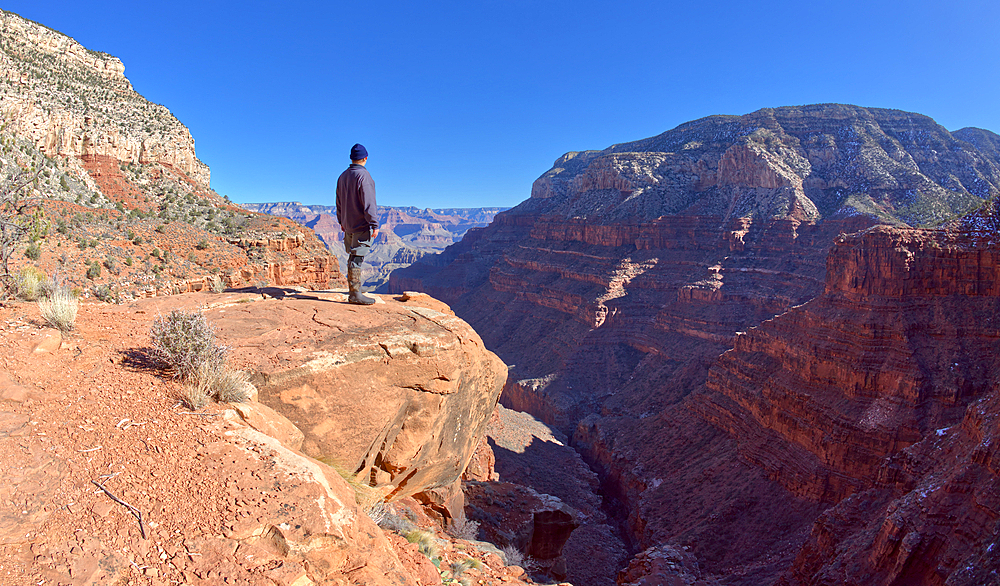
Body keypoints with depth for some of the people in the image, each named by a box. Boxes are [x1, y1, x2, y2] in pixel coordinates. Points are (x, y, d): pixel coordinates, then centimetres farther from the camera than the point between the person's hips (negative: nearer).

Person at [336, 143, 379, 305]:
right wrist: (375, 225, -18)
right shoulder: (363, 175, -15)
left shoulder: (343, 176, 11)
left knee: (353, 256, 18)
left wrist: (341, 222, 28)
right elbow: (368, 203, -19)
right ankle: (355, 294, -7)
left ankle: (354, 287, 29)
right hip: (362, 225, -8)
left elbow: (339, 202, 19)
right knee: (357, 257, -8)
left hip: (348, 225, 8)